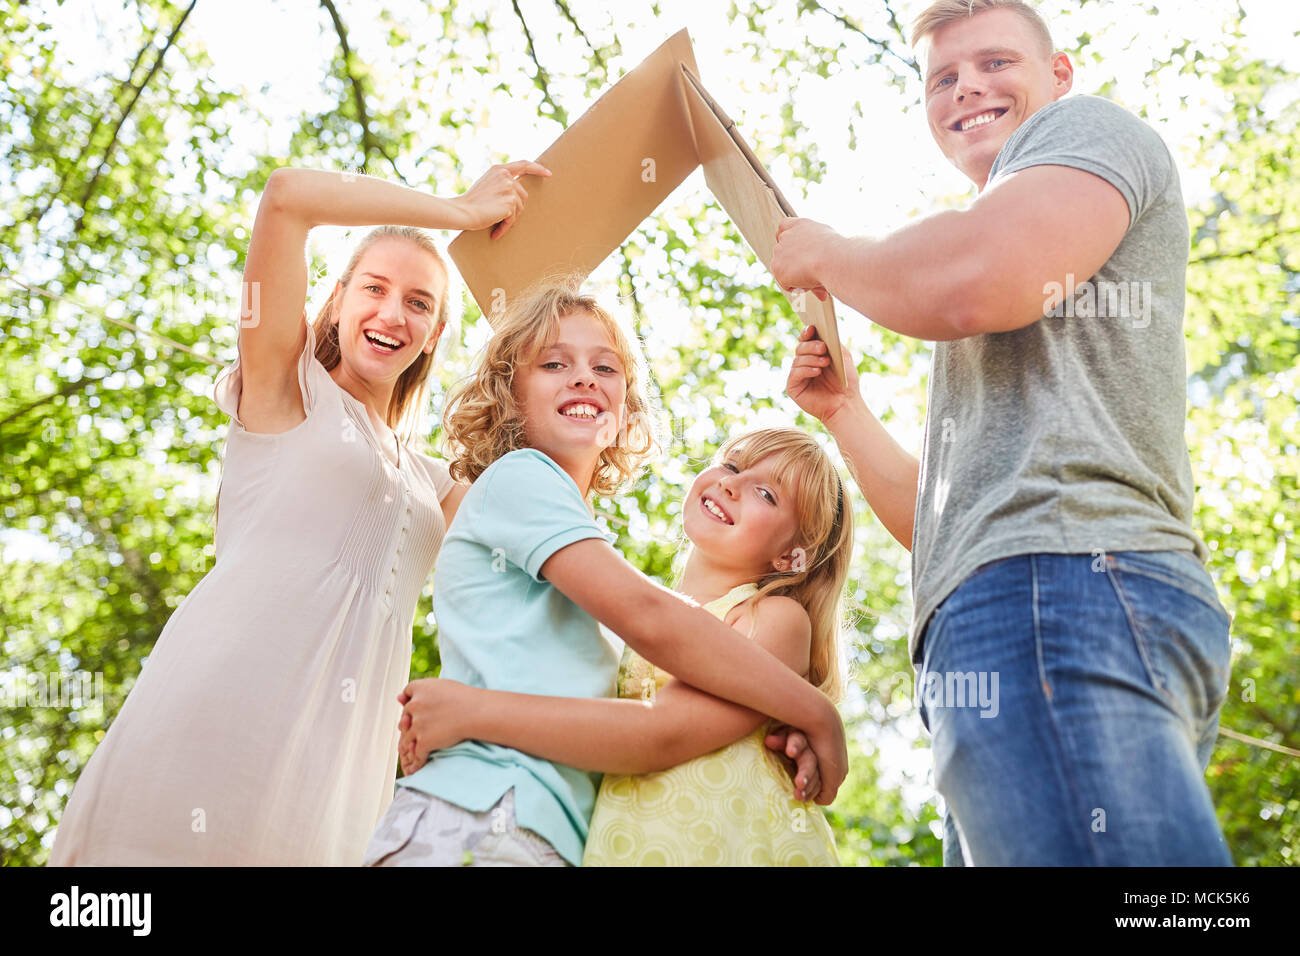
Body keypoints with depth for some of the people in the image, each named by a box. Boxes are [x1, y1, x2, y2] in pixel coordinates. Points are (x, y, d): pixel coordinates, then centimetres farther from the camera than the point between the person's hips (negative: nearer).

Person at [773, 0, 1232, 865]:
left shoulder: (1090, 128, 11)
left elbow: (975, 283, -14)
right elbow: (940, 517, 34)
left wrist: (822, 254, 4)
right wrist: (842, 410, 26)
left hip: (1058, 586, -10)